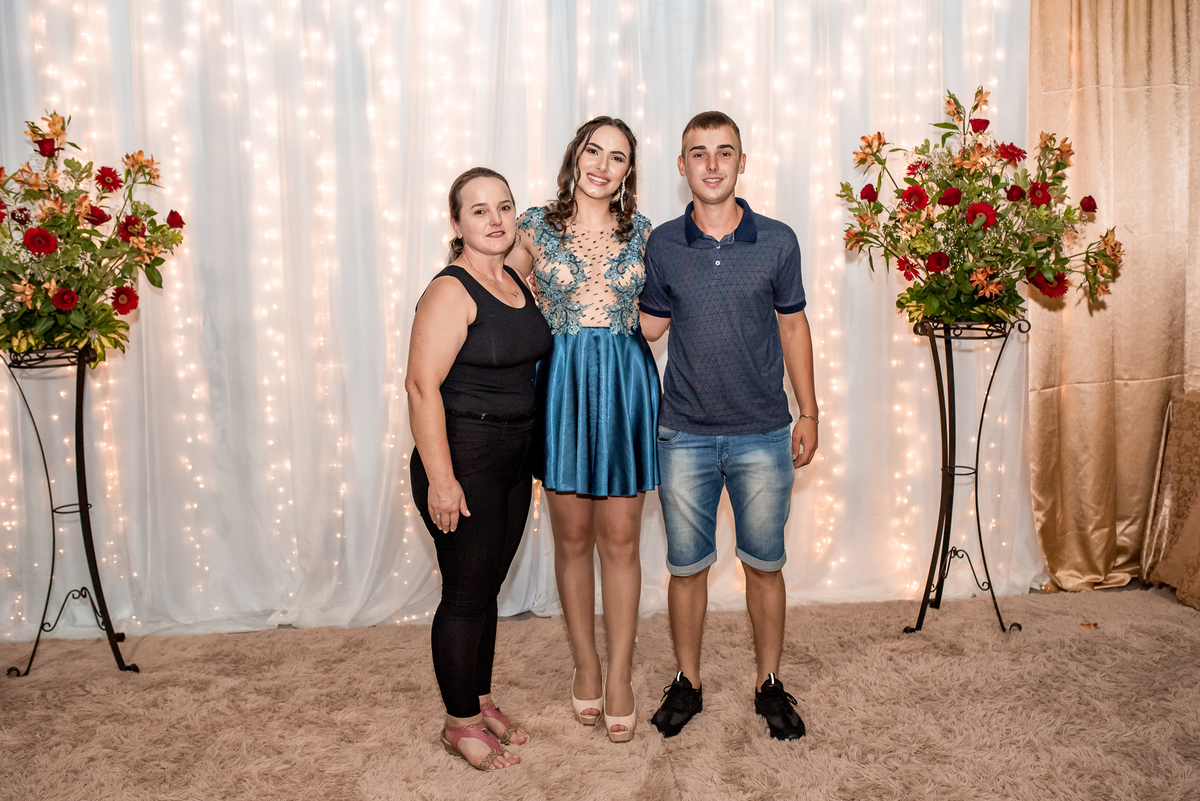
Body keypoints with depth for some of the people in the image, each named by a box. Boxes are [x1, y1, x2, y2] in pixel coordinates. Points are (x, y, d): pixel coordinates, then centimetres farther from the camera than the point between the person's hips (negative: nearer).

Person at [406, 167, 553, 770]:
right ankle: (461, 723, 20)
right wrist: (440, 479, -23)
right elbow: (422, 386, -21)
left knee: (489, 587, 17)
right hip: (464, 460, -7)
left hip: (514, 460, 8)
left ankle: (481, 701, 33)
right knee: (466, 595, 3)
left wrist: (535, 451, 18)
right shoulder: (450, 291, -15)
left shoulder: (518, 284, 10)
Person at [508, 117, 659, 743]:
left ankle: (619, 674, 17)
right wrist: (558, 320, 3)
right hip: (562, 384, 0)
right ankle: (585, 665, 26)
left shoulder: (641, 232, 6)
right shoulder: (536, 226, 2)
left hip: (625, 384, 1)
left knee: (620, 539, 3)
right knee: (572, 538, 9)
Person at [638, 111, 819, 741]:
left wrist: (808, 413, 7)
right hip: (685, 435, 1)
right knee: (686, 565, 10)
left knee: (764, 563, 11)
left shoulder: (777, 241, -2)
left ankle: (769, 683, 29)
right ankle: (687, 682, 28)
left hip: (763, 435, 0)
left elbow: (792, 325, 7)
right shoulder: (662, 245, 0)